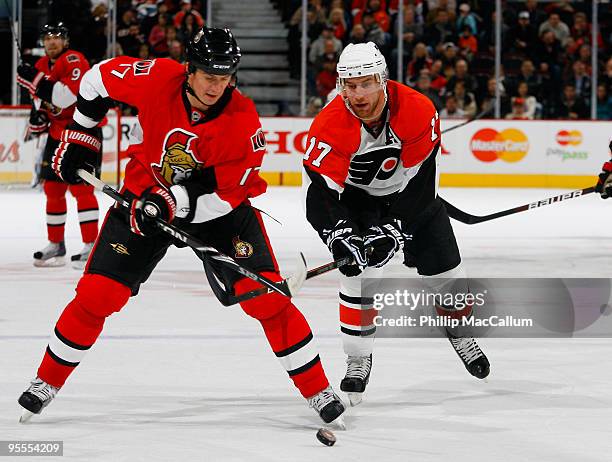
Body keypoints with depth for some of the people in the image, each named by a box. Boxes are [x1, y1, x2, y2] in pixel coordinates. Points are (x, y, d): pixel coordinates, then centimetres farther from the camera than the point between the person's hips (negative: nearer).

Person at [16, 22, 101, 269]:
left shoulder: (74, 61, -17)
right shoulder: (41, 65, 9)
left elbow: (69, 96, -31)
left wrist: (37, 81, -33)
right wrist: (38, 114, 2)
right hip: (57, 133, 9)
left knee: (80, 186, -14)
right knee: (53, 188, 11)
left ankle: (91, 246, -13)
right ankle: (56, 245, 21)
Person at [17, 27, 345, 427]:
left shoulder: (243, 121, -26)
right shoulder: (157, 79, -22)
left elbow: (226, 192, -24)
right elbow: (99, 78, -3)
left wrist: (174, 201, -36)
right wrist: (79, 137, 2)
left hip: (220, 209, -2)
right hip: (148, 195, 2)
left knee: (265, 296, -15)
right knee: (98, 293, -4)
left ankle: (318, 391, -3)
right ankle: (48, 381, 15)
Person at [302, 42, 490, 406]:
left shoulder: (418, 111, -30)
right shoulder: (330, 126, -31)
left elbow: (422, 178, -25)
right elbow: (318, 194, -34)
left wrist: (395, 229, -32)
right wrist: (340, 236, -49)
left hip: (409, 191, 2)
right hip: (356, 195, -2)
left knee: (444, 267, 8)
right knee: (360, 272, -18)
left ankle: (460, 332, 37)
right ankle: (359, 358, 0)